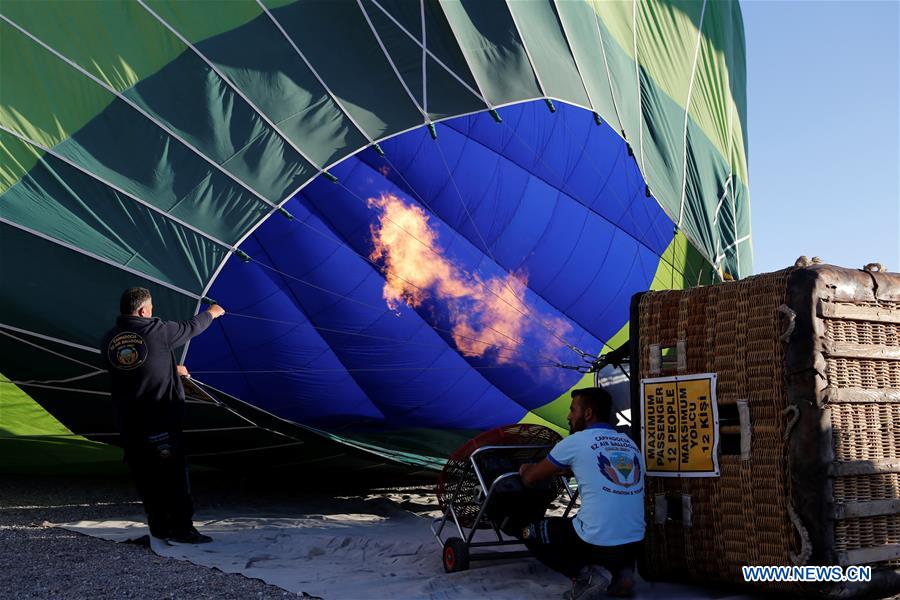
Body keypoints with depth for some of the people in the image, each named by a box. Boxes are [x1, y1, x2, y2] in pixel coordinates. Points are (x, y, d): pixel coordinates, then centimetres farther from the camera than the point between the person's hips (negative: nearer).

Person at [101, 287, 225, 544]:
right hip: (160, 419, -5)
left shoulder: (109, 340, 5)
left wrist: (171, 369, 32)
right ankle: (181, 528, 1)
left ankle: (159, 527, 18)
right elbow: (190, 328, 7)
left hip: (128, 423, 5)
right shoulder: (157, 330, -10)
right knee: (174, 472, 1)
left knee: (145, 476, 12)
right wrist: (211, 313, 28)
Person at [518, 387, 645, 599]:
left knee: (531, 534, 17)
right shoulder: (629, 443, 12)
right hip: (634, 544, 6)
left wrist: (525, 469, 31)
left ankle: (584, 574, -1)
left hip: (596, 545, -5)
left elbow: (530, 479, 8)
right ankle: (622, 571, 12)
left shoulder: (575, 442, -4)